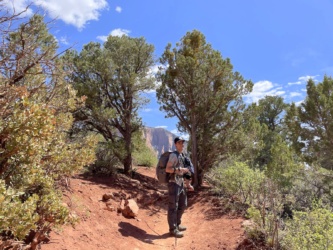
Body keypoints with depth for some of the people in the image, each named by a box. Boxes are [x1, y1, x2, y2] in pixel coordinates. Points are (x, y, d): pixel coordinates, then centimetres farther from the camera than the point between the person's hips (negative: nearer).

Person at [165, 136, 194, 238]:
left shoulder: (183, 156, 15)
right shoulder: (174, 155, -13)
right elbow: (167, 169, -20)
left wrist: (188, 184, 18)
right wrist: (180, 169, -26)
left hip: (181, 184, 9)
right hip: (174, 184, -9)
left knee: (183, 205, 18)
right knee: (173, 207, -2)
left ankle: (177, 224, 32)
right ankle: (173, 229, 7)